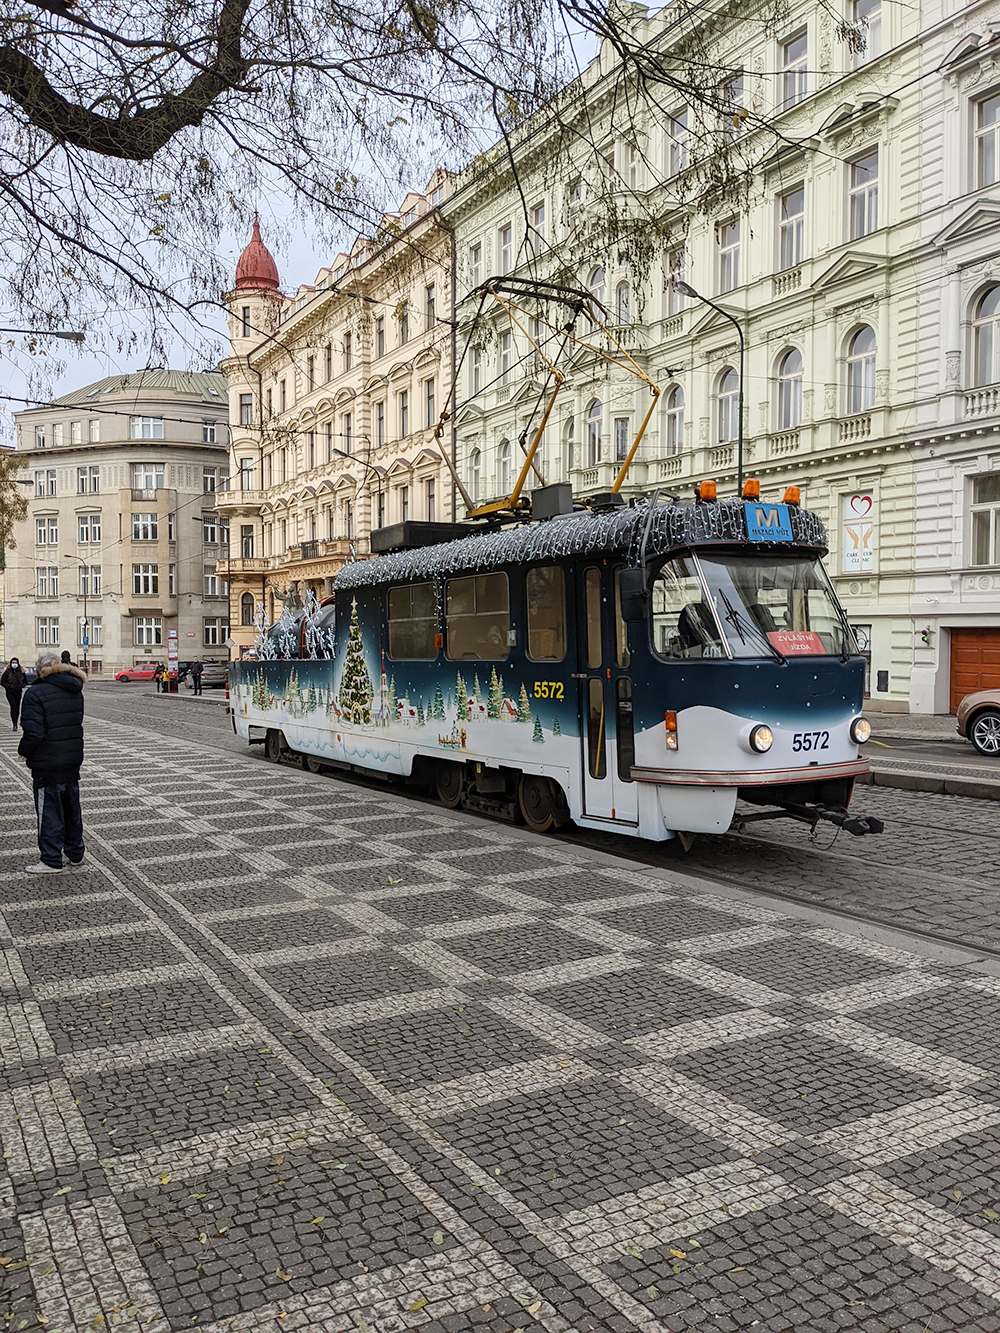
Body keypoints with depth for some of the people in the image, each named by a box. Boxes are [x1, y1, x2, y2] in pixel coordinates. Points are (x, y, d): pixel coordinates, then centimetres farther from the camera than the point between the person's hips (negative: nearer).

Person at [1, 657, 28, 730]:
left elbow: (25, 681, 15)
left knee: (17, 708, 5)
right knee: (13, 707, -13)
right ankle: (14, 724, -14)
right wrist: (10, 686, -12)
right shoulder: (7, 672, -2)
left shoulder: (21, 672, 6)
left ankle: (16, 723, 18)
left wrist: (21, 686, -3)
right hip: (10, 693, -3)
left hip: (18, 693, 3)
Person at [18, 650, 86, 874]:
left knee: (49, 811, 1)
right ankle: (75, 853, 28)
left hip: (48, 764, -7)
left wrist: (24, 752, -5)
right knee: (72, 809, 18)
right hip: (73, 761, 7)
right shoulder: (75, 692, 8)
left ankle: (51, 861, 7)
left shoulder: (35, 693, -15)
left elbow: (33, 732, -20)